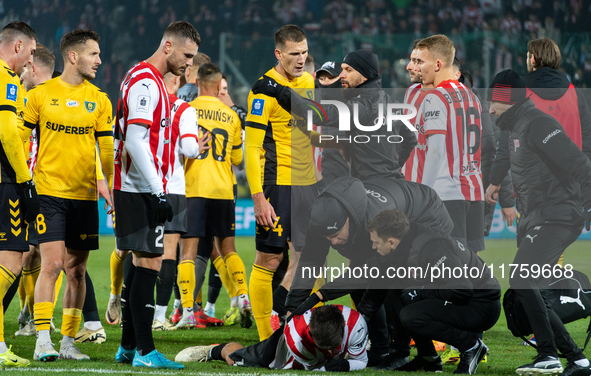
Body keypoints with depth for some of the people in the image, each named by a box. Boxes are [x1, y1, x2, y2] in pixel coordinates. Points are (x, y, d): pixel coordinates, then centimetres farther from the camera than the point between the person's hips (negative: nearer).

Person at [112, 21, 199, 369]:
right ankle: (144, 351, -11)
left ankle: (128, 347, 18)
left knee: (141, 265, 13)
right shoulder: (145, 82, -14)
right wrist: (157, 193, -22)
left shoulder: (148, 79, 18)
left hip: (138, 191, 10)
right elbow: (136, 142, -21)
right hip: (143, 191, -10)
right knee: (148, 264, -11)